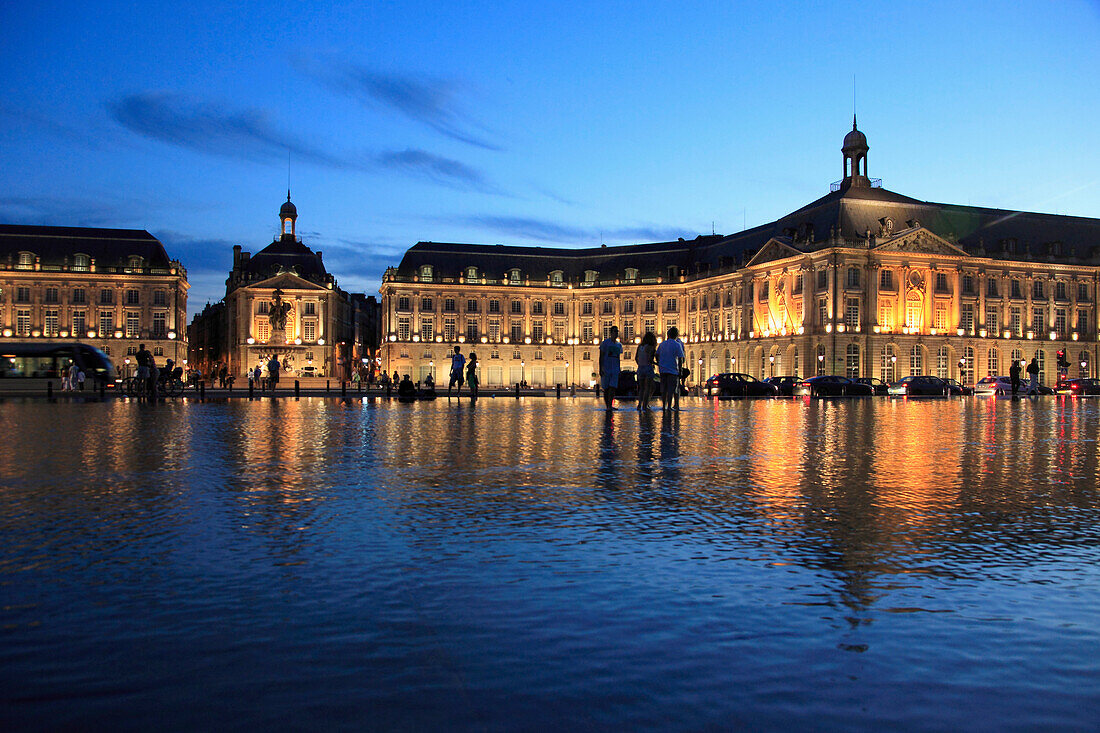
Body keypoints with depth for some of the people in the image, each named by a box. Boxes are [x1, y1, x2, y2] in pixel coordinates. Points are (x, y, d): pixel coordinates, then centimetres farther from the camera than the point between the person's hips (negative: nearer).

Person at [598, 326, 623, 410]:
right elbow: (601, 356, -4)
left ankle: (610, 406, -13)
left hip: (615, 369, 3)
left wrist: (618, 370, 19)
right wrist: (600, 369, -11)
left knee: (613, 387, -11)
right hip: (606, 368, -3)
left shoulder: (619, 344, 13)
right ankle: (607, 406, 11)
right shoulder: (605, 342, -2)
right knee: (606, 388, 3)